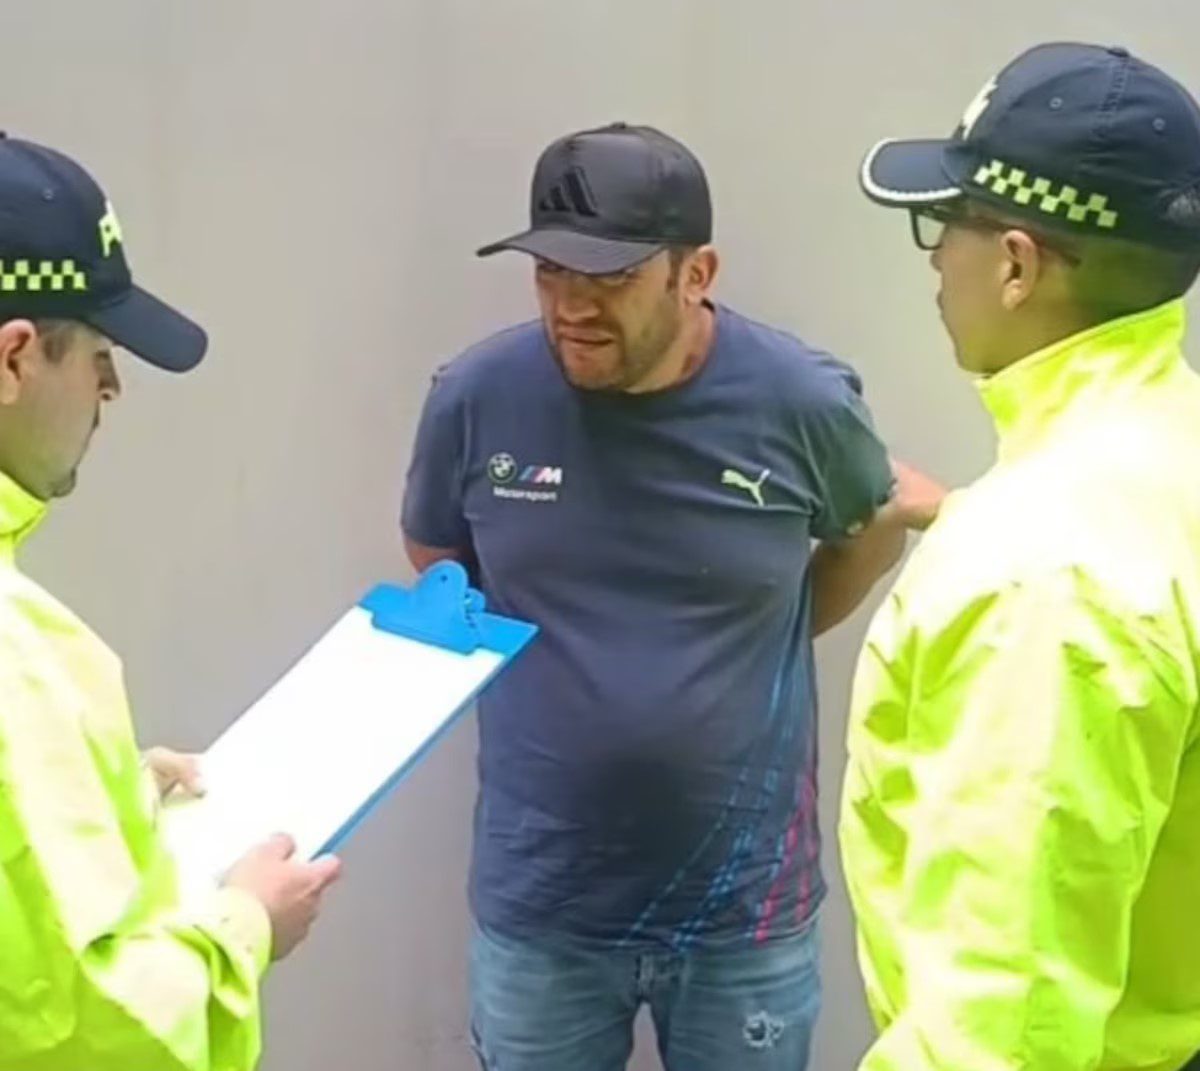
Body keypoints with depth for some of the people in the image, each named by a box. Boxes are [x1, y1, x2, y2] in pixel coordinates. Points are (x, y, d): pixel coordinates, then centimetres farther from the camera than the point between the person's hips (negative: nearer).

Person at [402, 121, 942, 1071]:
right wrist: (533, 650, -5)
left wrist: (753, 650, 2)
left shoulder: (800, 401, -13)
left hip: (743, 905, 0)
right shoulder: (477, 397, -10)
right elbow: (433, 561, 9)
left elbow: (874, 528, 9)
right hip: (538, 905, 1)